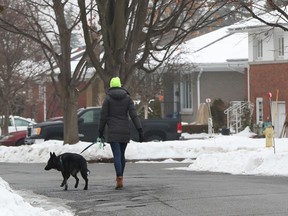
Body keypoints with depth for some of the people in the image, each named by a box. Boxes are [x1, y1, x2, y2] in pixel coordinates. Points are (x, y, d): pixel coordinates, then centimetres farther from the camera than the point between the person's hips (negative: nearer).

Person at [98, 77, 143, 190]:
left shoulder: (108, 98, -4)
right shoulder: (127, 98, 3)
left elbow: (103, 116, -3)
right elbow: (134, 115, -4)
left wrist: (100, 131, 8)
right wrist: (140, 130, -6)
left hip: (113, 132, -3)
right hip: (125, 131, 3)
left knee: (117, 155, -8)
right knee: (122, 155, 18)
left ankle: (120, 180, -21)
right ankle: (119, 178, 27)